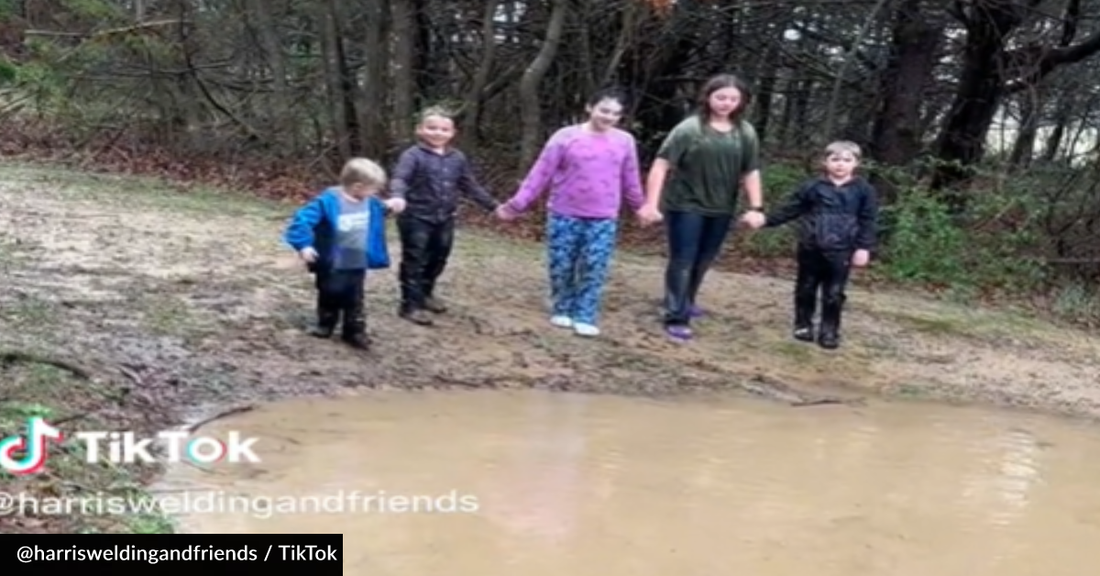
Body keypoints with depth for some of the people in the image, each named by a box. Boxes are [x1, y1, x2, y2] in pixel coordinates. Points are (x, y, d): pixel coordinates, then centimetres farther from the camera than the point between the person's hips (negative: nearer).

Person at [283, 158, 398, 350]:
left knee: (354, 300, 12)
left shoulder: (370, 203, -4)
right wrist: (303, 245, -30)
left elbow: (378, 212, 22)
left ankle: (355, 331, 22)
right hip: (332, 264, -4)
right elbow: (303, 219, -25)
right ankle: (325, 325, 35)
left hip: (358, 264, 4)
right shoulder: (329, 200, -24)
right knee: (330, 296, 15)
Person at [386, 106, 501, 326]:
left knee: (438, 259, 18)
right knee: (414, 262, -1)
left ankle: (425, 294, 37)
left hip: (445, 219, 6)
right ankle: (411, 304, 5)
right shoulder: (413, 155, -11)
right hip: (416, 218, -6)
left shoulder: (457, 158, 8)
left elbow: (470, 186, 16)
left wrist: (493, 205, 15)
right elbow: (400, 178, -25)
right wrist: (398, 196, -47)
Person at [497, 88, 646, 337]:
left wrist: (641, 208, 21)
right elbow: (541, 173, -4)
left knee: (594, 269, -1)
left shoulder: (624, 141, 1)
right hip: (564, 216, -1)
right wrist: (517, 204, -6)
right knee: (561, 267, 6)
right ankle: (562, 310, 23)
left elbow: (630, 181, 13)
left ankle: (585, 317, 8)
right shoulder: (566, 137, -6)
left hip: (603, 220, 1)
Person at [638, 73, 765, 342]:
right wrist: (651, 203, -21)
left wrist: (756, 207, -1)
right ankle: (676, 318, 5)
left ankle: (686, 302, 41)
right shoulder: (690, 128, -12)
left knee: (703, 261, 18)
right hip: (685, 206, -5)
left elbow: (751, 172, 6)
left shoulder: (745, 133, 1)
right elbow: (661, 165, -15)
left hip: (721, 210, 5)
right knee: (682, 262, 0)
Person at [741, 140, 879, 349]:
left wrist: (863, 248, -9)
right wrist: (766, 220, -2)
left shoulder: (863, 191, -1)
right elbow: (790, 210, 6)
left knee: (834, 294, 4)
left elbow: (868, 222, 0)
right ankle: (803, 325, 25)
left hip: (840, 253, -1)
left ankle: (829, 331, 15)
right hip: (810, 248, 2)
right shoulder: (813, 187, 1)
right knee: (805, 289, 11)